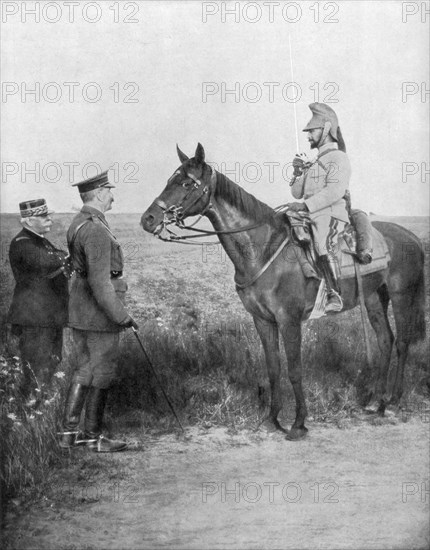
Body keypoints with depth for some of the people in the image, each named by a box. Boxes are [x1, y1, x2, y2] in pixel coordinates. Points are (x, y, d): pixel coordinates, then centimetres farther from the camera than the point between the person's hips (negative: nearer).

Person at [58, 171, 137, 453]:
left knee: (84, 370, 17)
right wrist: (121, 315, -21)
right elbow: (99, 281, -26)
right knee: (102, 374, 3)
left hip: (79, 312, 10)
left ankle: (69, 433, 21)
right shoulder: (96, 231, -21)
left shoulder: (78, 223, 10)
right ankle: (95, 437, 14)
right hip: (100, 314, -9)